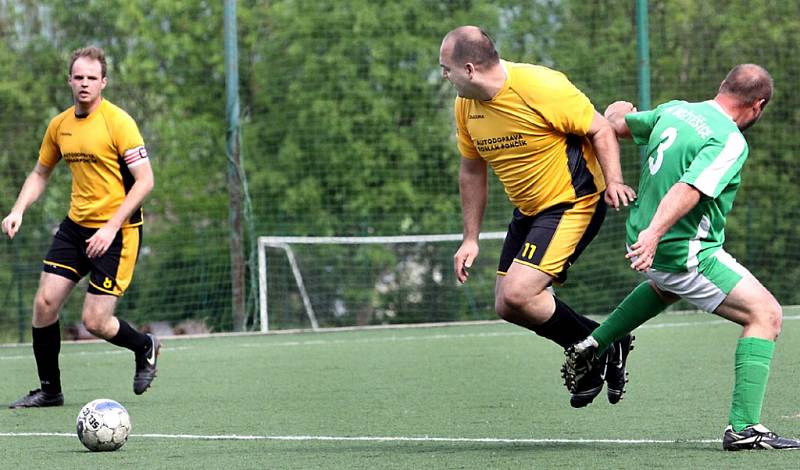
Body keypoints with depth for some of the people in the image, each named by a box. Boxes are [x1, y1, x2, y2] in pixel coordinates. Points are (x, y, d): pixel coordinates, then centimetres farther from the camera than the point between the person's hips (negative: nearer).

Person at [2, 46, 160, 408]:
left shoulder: (118, 122, -14)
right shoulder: (60, 125, 6)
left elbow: (145, 180, -16)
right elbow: (41, 174, 20)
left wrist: (111, 227, -22)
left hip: (117, 231, -6)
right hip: (75, 226, 6)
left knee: (94, 321, -9)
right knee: (45, 302, -4)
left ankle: (145, 347, 23)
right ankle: (49, 389, 11)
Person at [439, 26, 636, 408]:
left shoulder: (540, 87, -24)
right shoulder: (466, 106, 0)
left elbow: (600, 129, -14)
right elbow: (471, 170, 12)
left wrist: (613, 180, -28)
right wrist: (470, 239, 12)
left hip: (573, 202, -8)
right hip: (528, 210, 9)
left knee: (517, 294, -21)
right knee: (506, 305, 4)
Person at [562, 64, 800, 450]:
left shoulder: (674, 110, 5)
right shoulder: (730, 141, -18)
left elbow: (618, 124, 21)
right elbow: (688, 189, -32)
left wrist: (618, 111, 42)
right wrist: (654, 233, -42)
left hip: (645, 247, 9)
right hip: (687, 255, -9)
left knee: (666, 286, 42)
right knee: (766, 314, -6)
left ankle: (592, 345, 35)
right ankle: (743, 428, -15)